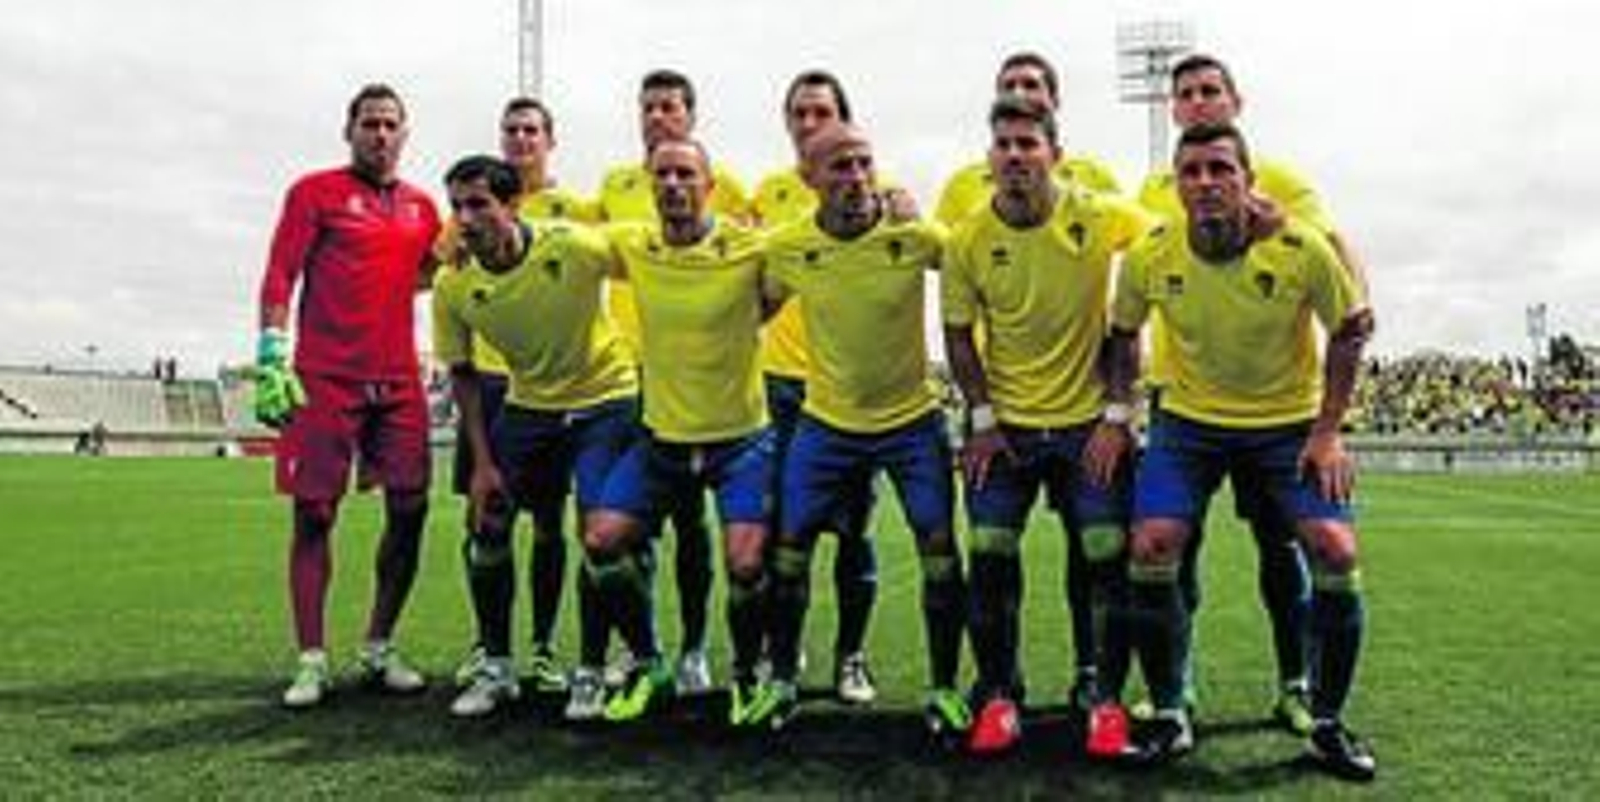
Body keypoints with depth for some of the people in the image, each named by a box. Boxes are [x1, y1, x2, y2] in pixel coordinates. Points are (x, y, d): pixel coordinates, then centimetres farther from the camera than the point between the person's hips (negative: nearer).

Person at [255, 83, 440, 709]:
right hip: (324, 380, -4)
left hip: (399, 381, 4)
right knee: (314, 514, -1)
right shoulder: (316, 192, 4)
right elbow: (280, 277, -2)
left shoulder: (422, 207, 16)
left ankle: (379, 649, 14)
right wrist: (271, 359, -11)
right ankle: (311, 661, 6)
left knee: (410, 507, 0)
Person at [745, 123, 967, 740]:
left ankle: (944, 689, 17)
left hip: (912, 419, -1)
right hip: (826, 421, 2)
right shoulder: (787, 248, -10)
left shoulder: (916, 236, -15)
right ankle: (782, 682, 23)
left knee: (939, 551, -2)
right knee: (789, 549, 4)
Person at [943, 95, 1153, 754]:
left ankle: (1098, 689, 18)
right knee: (990, 557, -2)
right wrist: (983, 417, -5)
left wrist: (1119, 414, -8)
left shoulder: (1106, 220, -12)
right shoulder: (967, 240, -6)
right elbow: (958, 333, 5)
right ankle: (997, 692, 16)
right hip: (1005, 425, 1)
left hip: (1089, 421, -1)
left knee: (1105, 558, -2)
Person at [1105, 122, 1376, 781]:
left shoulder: (1302, 249, -18)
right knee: (1151, 547, -15)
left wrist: (1328, 430, -7)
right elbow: (1122, 334, 6)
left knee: (1336, 552, -14)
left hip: (1290, 422, -1)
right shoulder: (1149, 257, -13)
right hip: (1188, 420, 1)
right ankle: (1169, 717, 3)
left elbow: (1348, 331, -3)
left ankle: (1327, 726, 7)